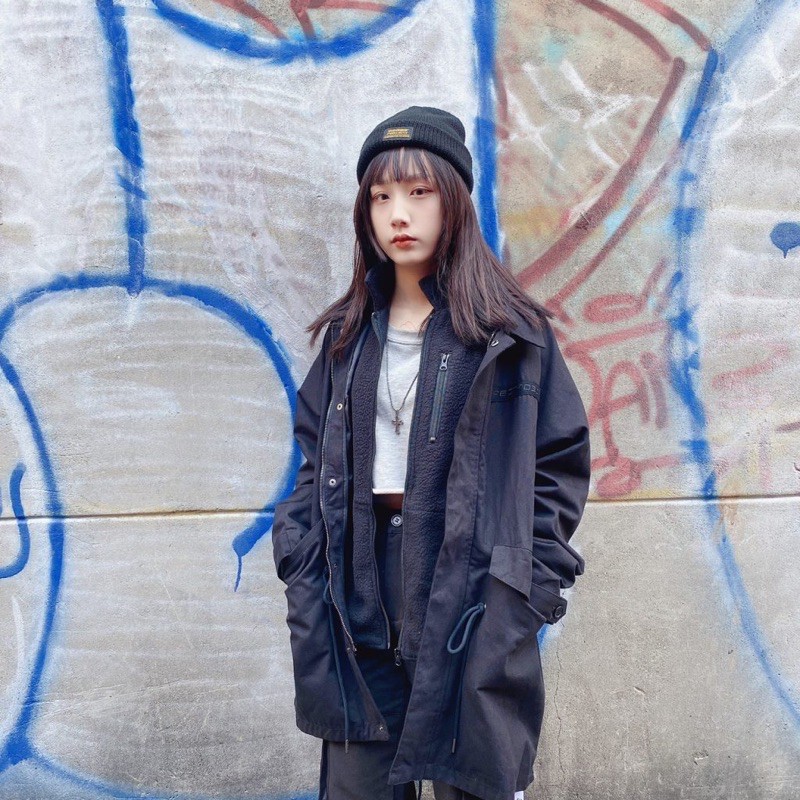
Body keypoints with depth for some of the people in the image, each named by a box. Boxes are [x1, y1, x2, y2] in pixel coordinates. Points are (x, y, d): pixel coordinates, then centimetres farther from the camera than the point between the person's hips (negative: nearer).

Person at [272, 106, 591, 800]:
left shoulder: (512, 331, -1)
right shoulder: (348, 335, 12)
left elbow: (561, 461, -2)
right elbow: (315, 460, 14)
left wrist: (529, 583, -9)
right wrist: (301, 567, 2)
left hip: (472, 611, -4)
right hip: (357, 612, 4)